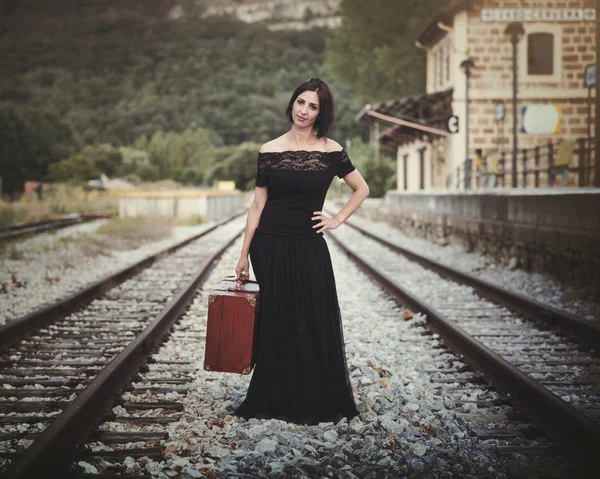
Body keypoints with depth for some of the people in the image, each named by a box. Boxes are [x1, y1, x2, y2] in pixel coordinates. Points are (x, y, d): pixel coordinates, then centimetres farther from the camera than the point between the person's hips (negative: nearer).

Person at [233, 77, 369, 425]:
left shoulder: (331, 151, 1)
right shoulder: (270, 151, 1)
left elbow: (362, 189, 13)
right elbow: (258, 204, 3)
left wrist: (338, 220, 2)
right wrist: (245, 254, 1)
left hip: (309, 246, 0)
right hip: (271, 245, 0)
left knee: (316, 324, 1)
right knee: (277, 324, 5)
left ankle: (317, 403, 14)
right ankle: (277, 400, 15)